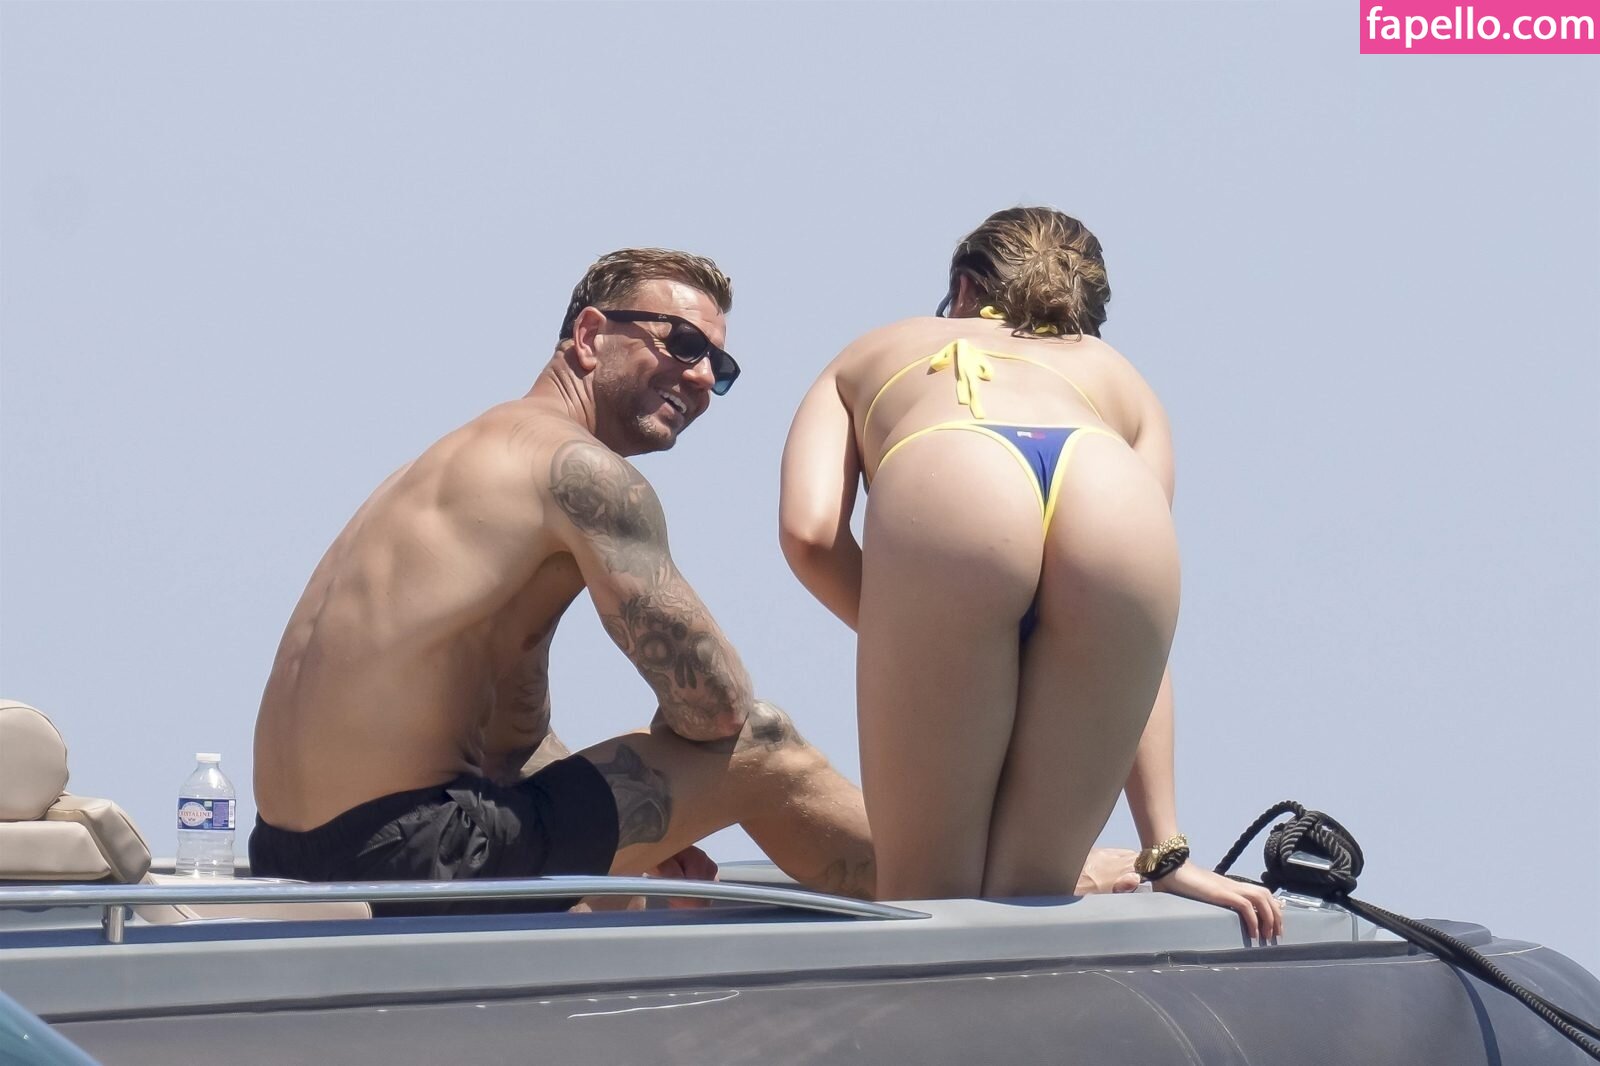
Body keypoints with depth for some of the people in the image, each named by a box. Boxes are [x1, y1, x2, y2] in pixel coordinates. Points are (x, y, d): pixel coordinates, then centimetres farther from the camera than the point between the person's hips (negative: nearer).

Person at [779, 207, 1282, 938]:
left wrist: (899, 645, 31)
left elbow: (809, 532, 18)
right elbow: (1138, 646, 31)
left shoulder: (872, 355, 40)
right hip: (1116, 505, 1)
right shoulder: (1121, 381, 42)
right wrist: (1165, 849, 28)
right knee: (1028, 897, 12)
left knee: (925, 896, 8)